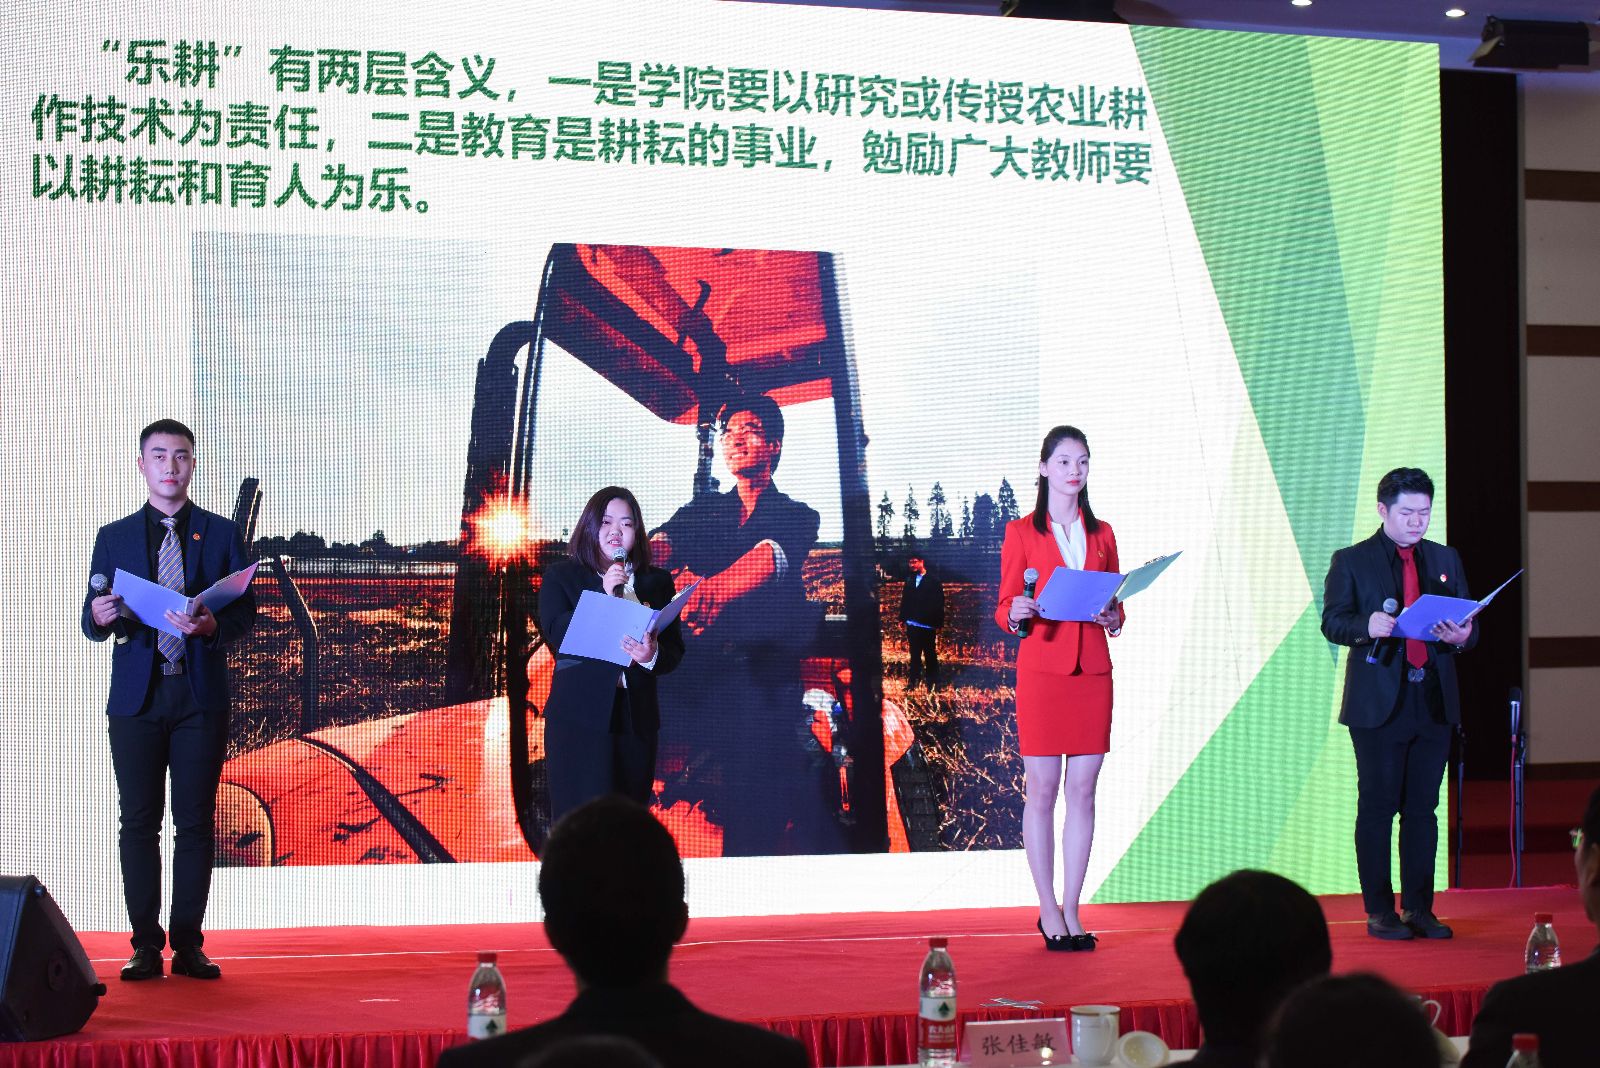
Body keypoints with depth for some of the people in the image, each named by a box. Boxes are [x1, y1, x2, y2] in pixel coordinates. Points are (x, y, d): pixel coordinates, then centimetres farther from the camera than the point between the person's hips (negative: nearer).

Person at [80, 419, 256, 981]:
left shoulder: (221, 534, 10)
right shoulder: (114, 537, 12)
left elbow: (246, 613, 4)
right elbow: (94, 623, 8)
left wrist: (212, 626, -17)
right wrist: (100, 617, -16)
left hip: (201, 696, -1)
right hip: (137, 696, 1)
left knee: (196, 822, -1)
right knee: (139, 821, 0)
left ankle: (188, 945, 3)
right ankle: (145, 946, 4)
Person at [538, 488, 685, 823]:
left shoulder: (657, 582, 14)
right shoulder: (560, 576, 8)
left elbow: (674, 650, 9)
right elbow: (555, 633, -7)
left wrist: (652, 656, -14)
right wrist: (604, 598, -14)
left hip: (636, 718, 3)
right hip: (579, 717, -3)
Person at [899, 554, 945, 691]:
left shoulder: (934, 582, -6)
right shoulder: (910, 580, 9)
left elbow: (939, 605, -7)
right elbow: (905, 600, 12)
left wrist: (938, 624, -10)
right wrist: (902, 618, 5)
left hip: (927, 625, -5)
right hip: (912, 624, 5)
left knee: (930, 655, 3)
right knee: (915, 655, 10)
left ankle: (933, 683, 9)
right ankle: (913, 681, 15)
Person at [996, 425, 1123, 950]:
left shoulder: (1101, 534, 14)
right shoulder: (1021, 532, 4)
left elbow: (1116, 605, 16)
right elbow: (1004, 609, 2)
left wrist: (1114, 618, -6)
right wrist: (1017, 612, -19)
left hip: (1092, 671, 4)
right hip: (1042, 670, -3)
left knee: (1083, 791, 2)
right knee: (1041, 789, -3)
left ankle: (1071, 911, 8)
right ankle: (1048, 911, 4)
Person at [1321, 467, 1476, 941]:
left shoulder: (1445, 559, 15)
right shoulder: (1351, 562, 2)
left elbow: (1467, 623, 15)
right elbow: (1332, 622, -6)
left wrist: (1462, 636, -9)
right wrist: (1366, 626, -26)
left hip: (1434, 703, 4)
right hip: (1378, 703, -4)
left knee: (1423, 809, 6)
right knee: (1377, 808, -1)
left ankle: (1419, 909, 11)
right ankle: (1379, 912, 5)